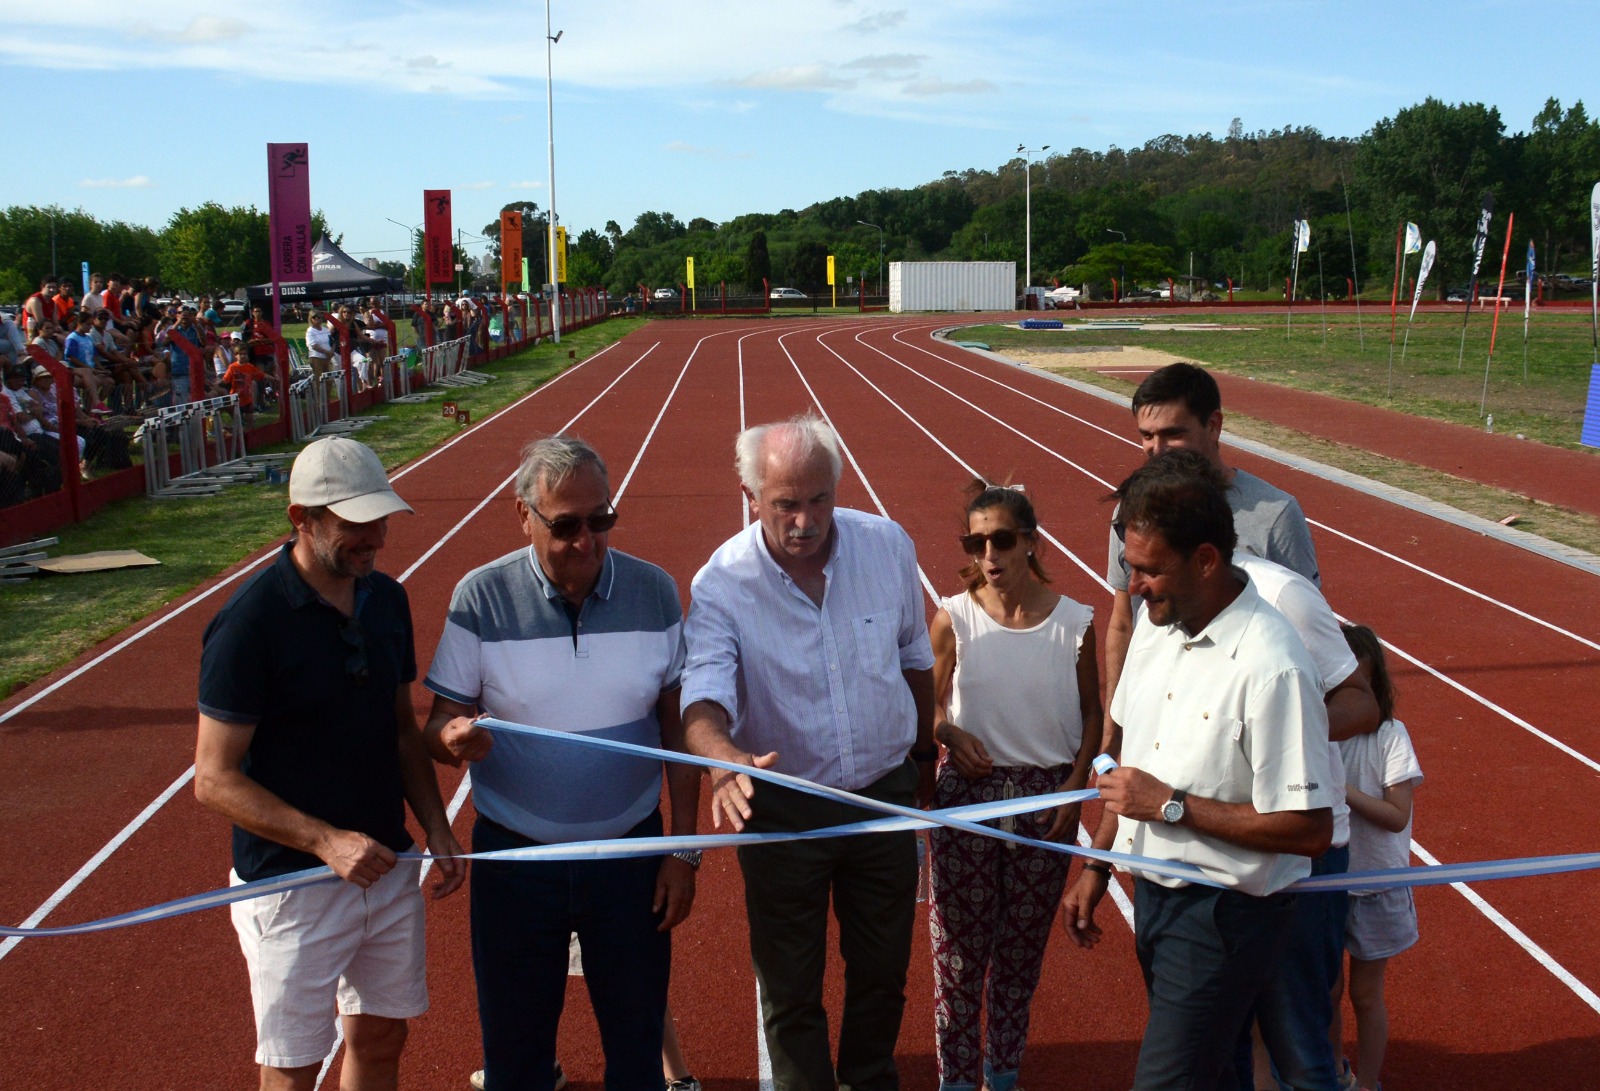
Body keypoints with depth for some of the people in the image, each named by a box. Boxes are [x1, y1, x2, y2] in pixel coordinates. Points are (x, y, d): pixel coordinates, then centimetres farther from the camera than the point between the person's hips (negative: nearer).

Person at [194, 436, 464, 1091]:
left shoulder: (387, 600, 3)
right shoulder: (250, 622, -18)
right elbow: (215, 779, -17)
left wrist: (435, 829, 2)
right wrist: (326, 841, -25)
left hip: (388, 869, 6)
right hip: (293, 884, -6)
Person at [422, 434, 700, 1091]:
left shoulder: (655, 592, -5)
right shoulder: (481, 598, -9)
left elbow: (678, 729, 1)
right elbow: (439, 727, -6)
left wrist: (683, 851, -1)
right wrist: (454, 739, -30)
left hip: (630, 853, 1)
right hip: (515, 859, -1)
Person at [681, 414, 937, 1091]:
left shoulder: (888, 546, -10)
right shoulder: (722, 584, -19)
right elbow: (703, 695, -30)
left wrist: (925, 755, 16)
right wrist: (724, 756, -53)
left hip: (886, 796, 3)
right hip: (782, 808, -2)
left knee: (882, 971, 20)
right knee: (790, 988, 12)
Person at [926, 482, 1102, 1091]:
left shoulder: (1075, 623, -6)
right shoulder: (954, 619, -7)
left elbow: (1092, 714, 3)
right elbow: (929, 703, 2)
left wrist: (1075, 784, -8)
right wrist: (949, 733, -19)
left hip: (1047, 799, 1)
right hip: (967, 793, -1)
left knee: (1023, 946, 15)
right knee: (959, 946, 5)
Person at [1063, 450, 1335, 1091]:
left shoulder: (1271, 668, -26)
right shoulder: (1155, 624, 0)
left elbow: (1309, 828, -25)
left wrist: (1171, 804, -22)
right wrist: (1096, 868, 14)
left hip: (1224, 918, -8)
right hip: (1154, 893, 8)